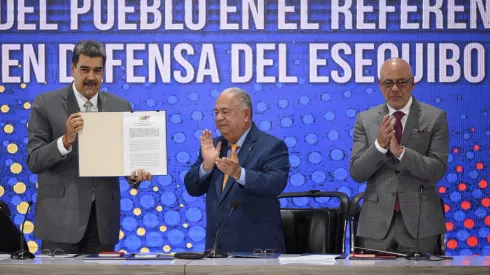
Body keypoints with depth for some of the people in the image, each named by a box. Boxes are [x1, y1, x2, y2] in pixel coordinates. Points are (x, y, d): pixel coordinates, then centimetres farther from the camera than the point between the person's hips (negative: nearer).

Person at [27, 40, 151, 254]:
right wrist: (65, 140, -22)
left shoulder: (120, 107, 9)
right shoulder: (46, 104, 0)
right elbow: (33, 161, -5)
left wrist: (135, 174, -12)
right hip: (61, 217, -3)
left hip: (104, 218, 3)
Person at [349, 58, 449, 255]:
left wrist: (400, 151, -20)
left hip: (419, 221, -1)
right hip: (377, 222, 1)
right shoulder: (365, 119, 6)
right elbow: (356, 173, 1)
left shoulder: (435, 117, 1)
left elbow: (437, 170, -7)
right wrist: (379, 145, -16)